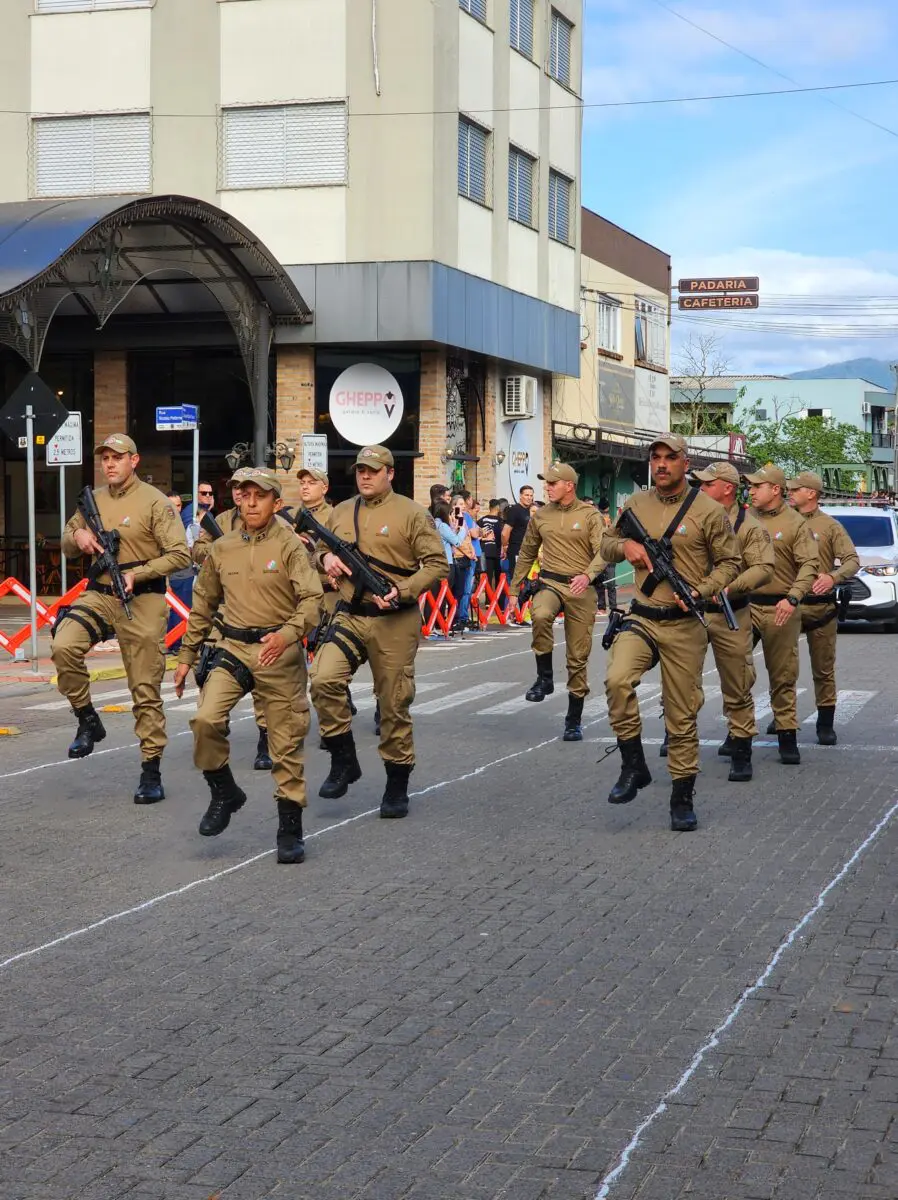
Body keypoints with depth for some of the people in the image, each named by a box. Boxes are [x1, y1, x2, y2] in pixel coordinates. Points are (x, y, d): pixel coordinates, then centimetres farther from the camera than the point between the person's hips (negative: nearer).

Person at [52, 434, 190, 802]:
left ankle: (151, 771, 10)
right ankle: (88, 721, -4)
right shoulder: (93, 500, 10)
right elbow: (67, 547, 20)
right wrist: (77, 536, -4)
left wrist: (136, 574, -21)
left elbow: (180, 555, -11)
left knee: (146, 690, 1)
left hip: (142, 602, -4)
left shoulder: (154, 502, -7)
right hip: (98, 595, 4)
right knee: (63, 647, -25)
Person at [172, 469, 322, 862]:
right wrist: (187, 656, 18)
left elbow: (312, 599, -14)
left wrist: (287, 633, -32)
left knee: (287, 743, 3)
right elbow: (203, 605, 18)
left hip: (280, 653, -3)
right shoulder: (221, 549, 8)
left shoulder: (290, 546, -4)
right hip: (234, 648, 3)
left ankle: (290, 830, 14)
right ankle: (224, 792, 6)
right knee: (205, 719, -18)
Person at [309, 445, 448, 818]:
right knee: (323, 680, -19)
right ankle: (343, 762, -2)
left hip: (395, 622, -4)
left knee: (394, 704, 4)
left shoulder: (412, 514, -4)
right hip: (350, 617, 4)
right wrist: (325, 557, 1)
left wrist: (402, 591, -20)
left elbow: (437, 565, -7)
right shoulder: (340, 513, 11)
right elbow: (320, 549, 26)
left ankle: (397, 786, 18)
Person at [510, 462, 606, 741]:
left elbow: (602, 552, -10)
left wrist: (587, 575, -29)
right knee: (540, 615, -36)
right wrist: (514, 589, 17)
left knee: (578, 657, 4)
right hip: (550, 583, 1)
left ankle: (574, 721, 16)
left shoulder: (589, 515, -2)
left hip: (580, 590, -1)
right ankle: (544, 678, -17)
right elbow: (527, 554, 19)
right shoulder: (540, 516, 8)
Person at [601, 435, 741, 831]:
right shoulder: (636, 505, 9)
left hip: (685, 625, -2)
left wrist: (700, 592, -15)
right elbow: (605, 545, 20)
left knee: (682, 714, 3)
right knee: (617, 680, -25)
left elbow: (729, 562, 1)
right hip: (641, 619, 3)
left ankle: (682, 798, 16)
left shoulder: (708, 511, -3)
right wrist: (625, 545, -3)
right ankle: (633, 766, -9)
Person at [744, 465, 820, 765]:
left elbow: (810, 565, -9)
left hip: (780, 609, -3)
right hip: (744, 605, 3)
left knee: (783, 676, 4)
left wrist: (792, 598, -21)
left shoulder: (795, 523, -1)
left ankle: (787, 737, 12)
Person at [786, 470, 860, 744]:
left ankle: (826, 724, 13)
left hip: (821, 607, -2)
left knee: (823, 669, 4)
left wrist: (833, 577, -25)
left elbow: (853, 561, -5)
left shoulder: (830, 526, 1)